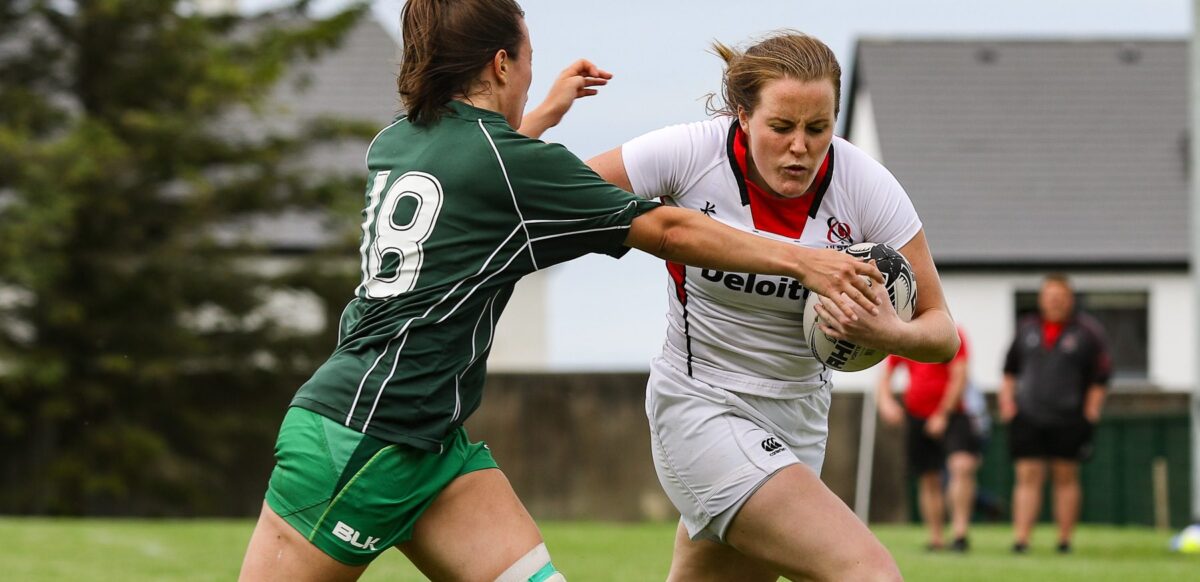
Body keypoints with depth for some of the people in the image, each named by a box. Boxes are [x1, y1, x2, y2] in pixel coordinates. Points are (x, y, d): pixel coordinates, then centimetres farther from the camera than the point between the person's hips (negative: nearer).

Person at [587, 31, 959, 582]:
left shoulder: (866, 185, -11)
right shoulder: (690, 153, -17)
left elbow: (941, 332, -7)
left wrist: (889, 333, -29)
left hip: (798, 422, 5)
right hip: (699, 408, -5)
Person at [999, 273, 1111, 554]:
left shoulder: (1087, 331, 0)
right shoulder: (1027, 328, 11)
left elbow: (1099, 378, 0)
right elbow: (1010, 369, 20)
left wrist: (1090, 413, -6)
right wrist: (1006, 399, 9)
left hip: (1068, 421, -2)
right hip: (1027, 417, 2)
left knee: (1066, 478, 4)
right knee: (1028, 477, -3)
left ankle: (1065, 539, 10)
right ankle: (1020, 538, -8)